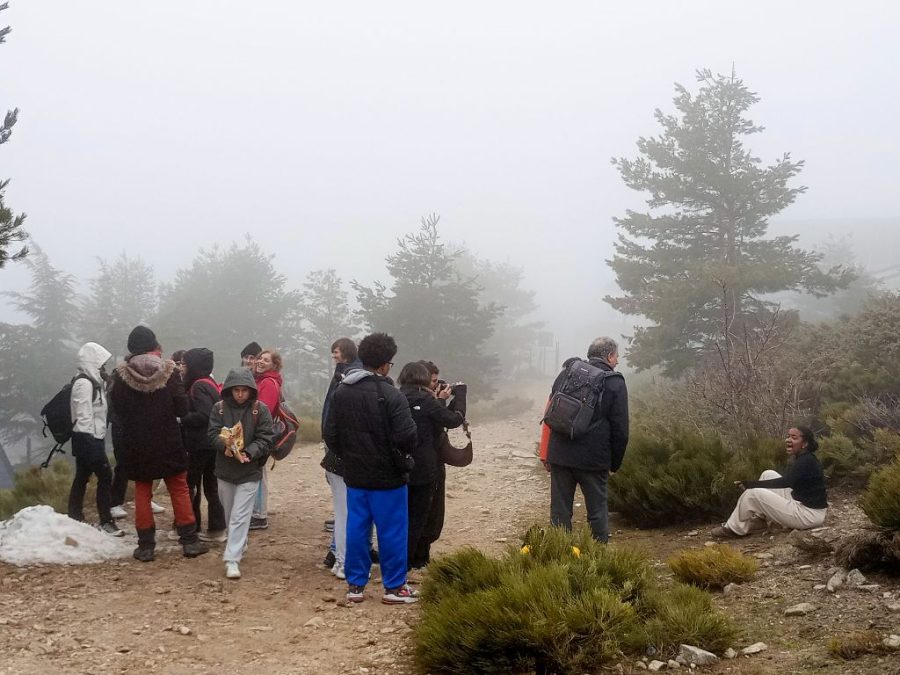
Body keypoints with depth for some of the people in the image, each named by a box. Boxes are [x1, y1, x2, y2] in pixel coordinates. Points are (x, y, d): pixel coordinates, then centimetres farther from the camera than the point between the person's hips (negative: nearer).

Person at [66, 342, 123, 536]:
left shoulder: (93, 382, 15)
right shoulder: (84, 383, -15)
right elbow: (84, 415, -20)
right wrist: (89, 439, -22)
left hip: (93, 438, 10)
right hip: (87, 438, -10)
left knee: (82, 477, 12)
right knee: (105, 476, -8)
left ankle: (75, 519, 17)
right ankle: (105, 521, -5)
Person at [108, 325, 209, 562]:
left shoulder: (121, 376, -8)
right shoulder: (168, 371, -9)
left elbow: (117, 410, 0)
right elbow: (182, 408, -7)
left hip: (136, 445, 1)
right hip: (168, 443, 0)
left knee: (142, 493, 9)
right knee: (179, 489, 9)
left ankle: (146, 546, 9)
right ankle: (190, 541, 10)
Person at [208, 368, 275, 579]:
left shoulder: (260, 409, -8)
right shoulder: (219, 408, -2)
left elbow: (265, 439, -10)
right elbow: (212, 434, -5)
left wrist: (248, 454, -26)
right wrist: (225, 445, -27)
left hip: (250, 471, -3)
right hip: (225, 469, 3)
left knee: (240, 516, -7)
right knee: (230, 514, 18)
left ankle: (232, 559, -7)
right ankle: (238, 546, 38)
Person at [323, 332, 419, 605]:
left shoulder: (340, 393, 2)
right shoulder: (391, 396, -17)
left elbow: (329, 435, 5)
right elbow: (407, 437, -22)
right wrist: (402, 456, 0)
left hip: (355, 475, 6)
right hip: (387, 475, -5)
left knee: (356, 529, 11)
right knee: (391, 531, 4)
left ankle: (355, 585, 17)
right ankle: (394, 587, 11)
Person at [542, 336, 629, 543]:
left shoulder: (567, 373, 9)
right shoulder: (615, 383, -3)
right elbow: (620, 430, -4)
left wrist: (546, 453, 15)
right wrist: (614, 464, 6)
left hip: (559, 455, 3)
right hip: (594, 459, -3)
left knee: (560, 512, 8)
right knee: (597, 511, 8)